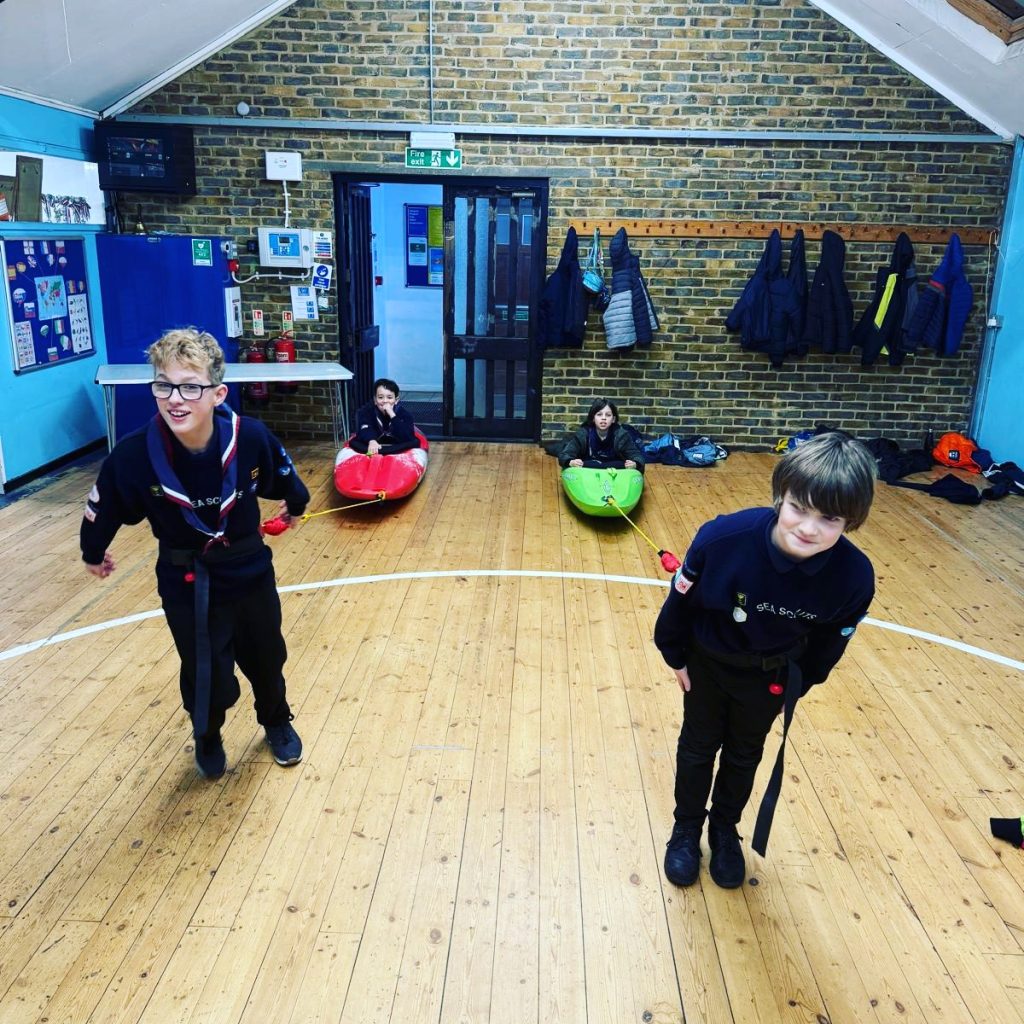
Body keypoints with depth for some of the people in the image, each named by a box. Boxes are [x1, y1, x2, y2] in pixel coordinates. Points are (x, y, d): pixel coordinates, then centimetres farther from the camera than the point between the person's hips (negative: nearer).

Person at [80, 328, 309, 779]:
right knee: (207, 677, 6)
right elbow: (102, 506, -4)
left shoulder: (250, 437, -24)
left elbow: (285, 479, 0)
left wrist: (294, 506, 19)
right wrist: (93, 553, 13)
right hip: (186, 584, -1)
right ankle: (207, 737, 42)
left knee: (266, 661, 20)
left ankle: (277, 722, 52)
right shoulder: (134, 455, -25)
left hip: (250, 571, 2)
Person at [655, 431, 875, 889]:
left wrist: (800, 683, 5)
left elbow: (828, 644, -9)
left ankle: (724, 830, 49)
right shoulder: (723, 537, -39)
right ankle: (686, 829, 45)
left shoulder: (854, 577, -32)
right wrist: (676, 656, -4)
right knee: (698, 747, 19)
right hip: (707, 660, -1)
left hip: (771, 675, 1)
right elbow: (681, 598, -18)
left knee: (745, 755, 22)